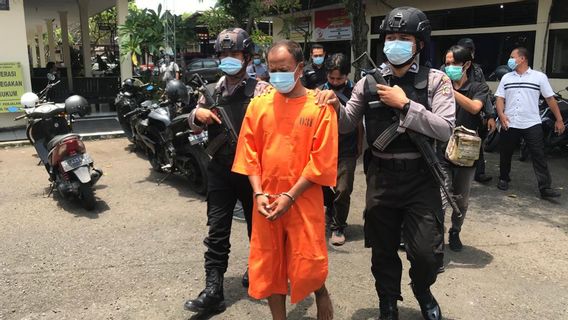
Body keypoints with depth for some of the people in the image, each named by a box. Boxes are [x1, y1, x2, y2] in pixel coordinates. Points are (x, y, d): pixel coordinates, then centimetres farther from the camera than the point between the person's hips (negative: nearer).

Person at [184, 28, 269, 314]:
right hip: (220, 169, 4)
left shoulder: (260, 89, -7)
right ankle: (213, 291, 6)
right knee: (217, 230, 2)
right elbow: (195, 126, 16)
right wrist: (198, 113, -6)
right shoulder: (212, 89, 9)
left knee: (257, 225, 14)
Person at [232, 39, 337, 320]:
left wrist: (290, 196, -13)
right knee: (268, 266, 11)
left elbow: (321, 160, -9)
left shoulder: (320, 106, -5)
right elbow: (249, 152, 5)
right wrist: (258, 193, -6)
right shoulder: (259, 104, 4)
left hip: (304, 201, -3)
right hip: (266, 201, 3)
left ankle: (321, 296, 35)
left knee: (308, 265, 3)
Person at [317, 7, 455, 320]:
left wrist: (404, 104, -18)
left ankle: (422, 291, 34)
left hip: (421, 178, -1)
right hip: (381, 178, 2)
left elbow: (445, 130, -13)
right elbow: (347, 125, 8)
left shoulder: (436, 80, -2)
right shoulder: (369, 83, 3)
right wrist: (335, 106, -13)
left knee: (427, 252, 0)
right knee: (383, 250, 12)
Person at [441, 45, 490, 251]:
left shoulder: (479, 88, 3)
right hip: (442, 150, 0)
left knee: (461, 199, 14)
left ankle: (455, 232, 34)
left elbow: (474, 107, -20)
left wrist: (450, 89, -26)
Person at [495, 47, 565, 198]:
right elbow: (500, 98, 6)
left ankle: (545, 187, -4)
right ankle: (503, 179, 30)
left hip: (532, 124, -2)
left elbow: (550, 99, 3)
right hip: (509, 124, 3)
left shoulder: (539, 77, 1)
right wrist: (501, 114, -12)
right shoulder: (506, 77, 9)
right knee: (505, 154, 12)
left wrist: (559, 119, 2)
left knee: (539, 156, -5)